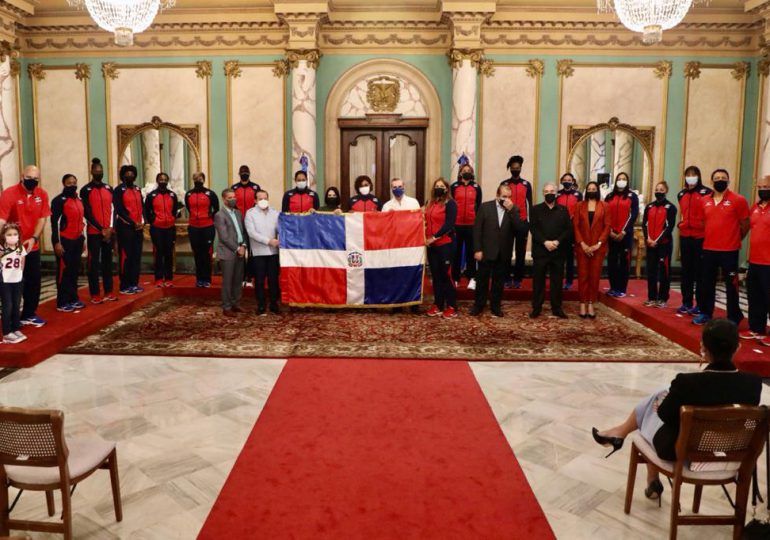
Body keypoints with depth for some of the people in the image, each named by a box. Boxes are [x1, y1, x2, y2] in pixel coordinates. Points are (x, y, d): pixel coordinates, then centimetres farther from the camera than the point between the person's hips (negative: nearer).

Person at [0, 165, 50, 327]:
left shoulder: (42, 194, -2)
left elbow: (42, 218, -3)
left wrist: (34, 238, -17)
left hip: (33, 246, 5)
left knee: (34, 282, 11)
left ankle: (29, 314, 26)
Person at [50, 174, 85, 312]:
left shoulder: (79, 201, 15)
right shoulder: (59, 201, -10)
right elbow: (55, 222, -14)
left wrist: (82, 239, 20)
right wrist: (57, 242, -18)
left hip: (77, 240, 7)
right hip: (64, 241, -7)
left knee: (75, 271, 12)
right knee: (64, 271, -3)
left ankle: (74, 299, 20)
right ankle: (62, 303, 3)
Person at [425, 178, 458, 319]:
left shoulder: (450, 203, -6)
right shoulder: (430, 203, 15)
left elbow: (448, 225, -14)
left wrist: (434, 237, -16)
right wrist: (426, 238, 2)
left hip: (445, 244, -7)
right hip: (431, 245, 7)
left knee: (446, 275, -4)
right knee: (435, 275, 10)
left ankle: (452, 307, 2)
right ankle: (438, 305, 17)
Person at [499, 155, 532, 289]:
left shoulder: (527, 184, 6)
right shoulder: (504, 184, 5)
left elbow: (529, 204, 6)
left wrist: (529, 222, 1)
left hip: (522, 222, 0)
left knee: (521, 252, 4)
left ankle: (518, 279, 10)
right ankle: (507, 279, 8)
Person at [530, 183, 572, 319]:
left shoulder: (563, 210, 9)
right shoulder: (536, 209, 5)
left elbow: (568, 229, 2)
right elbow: (533, 228, -5)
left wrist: (557, 241, -13)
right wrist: (545, 242, -17)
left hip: (558, 251, 2)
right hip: (540, 250, -1)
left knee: (557, 280, 7)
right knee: (538, 280, 2)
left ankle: (557, 308, 15)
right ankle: (536, 308, 10)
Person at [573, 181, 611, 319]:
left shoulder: (604, 206, 5)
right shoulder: (579, 205, 6)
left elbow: (607, 226, 0)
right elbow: (575, 226, 1)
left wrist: (599, 243, -10)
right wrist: (582, 244, -10)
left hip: (598, 247, 0)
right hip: (582, 246, 0)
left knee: (595, 275, 2)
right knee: (583, 275, 1)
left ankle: (591, 303, 8)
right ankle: (583, 303, 6)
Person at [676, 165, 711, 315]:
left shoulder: (707, 193, -5)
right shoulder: (681, 194, 13)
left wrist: (705, 225, -11)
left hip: (701, 238, -5)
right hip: (685, 237, 5)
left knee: (700, 272, 0)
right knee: (686, 271, 10)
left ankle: (700, 305, 6)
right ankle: (686, 303, 18)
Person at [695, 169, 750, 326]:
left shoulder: (738, 200, -6)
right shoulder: (705, 201, 7)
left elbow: (745, 224, -1)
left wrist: (735, 240, 5)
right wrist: (708, 238, 13)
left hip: (729, 251, -4)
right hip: (708, 249, 4)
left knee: (731, 285, 2)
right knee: (707, 283, 12)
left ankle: (734, 317, 12)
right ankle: (705, 313, 24)